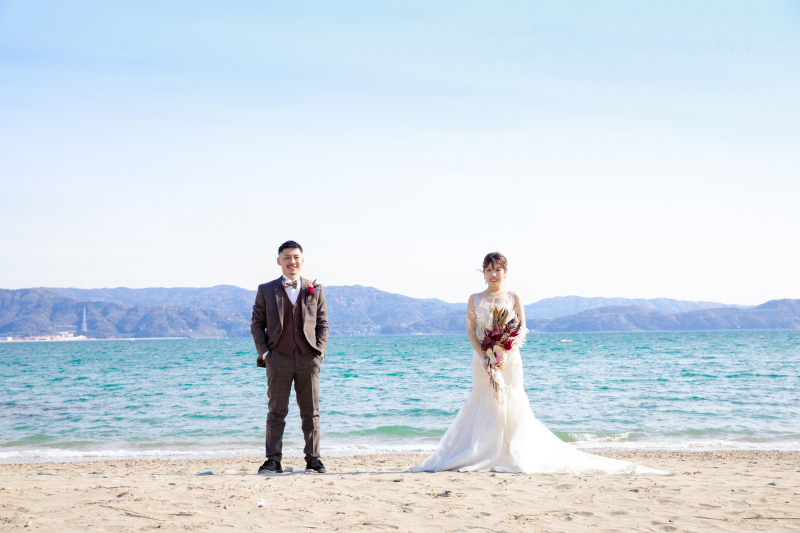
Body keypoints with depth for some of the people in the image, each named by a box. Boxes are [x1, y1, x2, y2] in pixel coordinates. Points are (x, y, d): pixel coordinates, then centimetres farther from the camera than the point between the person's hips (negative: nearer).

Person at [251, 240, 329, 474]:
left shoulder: (315, 290, 12)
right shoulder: (266, 290, 9)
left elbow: (323, 323, 12)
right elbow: (257, 323, 8)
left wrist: (320, 351, -1)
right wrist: (264, 352, -3)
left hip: (308, 358, 1)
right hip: (278, 357, -1)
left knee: (311, 412, 3)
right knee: (277, 411, 0)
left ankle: (313, 459, 9)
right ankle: (273, 460, 4)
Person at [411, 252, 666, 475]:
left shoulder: (514, 297, 6)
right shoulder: (475, 299, 8)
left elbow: (522, 329, -1)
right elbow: (470, 330, 1)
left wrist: (505, 353, -16)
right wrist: (484, 356, -13)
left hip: (509, 359, -1)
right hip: (483, 359, 1)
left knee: (511, 407, -2)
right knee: (483, 407, 1)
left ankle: (515, 457, 5)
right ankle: (481, 458, 6)